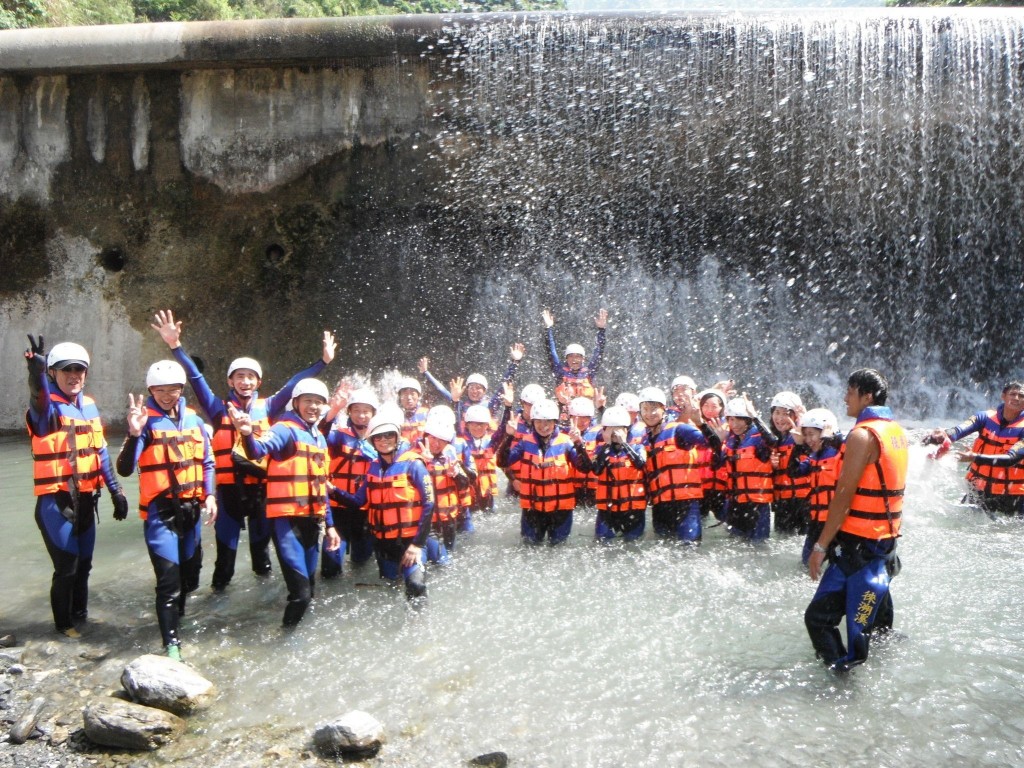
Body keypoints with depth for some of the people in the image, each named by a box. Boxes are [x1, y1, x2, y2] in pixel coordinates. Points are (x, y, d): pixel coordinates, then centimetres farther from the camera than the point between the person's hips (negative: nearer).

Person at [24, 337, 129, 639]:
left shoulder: (89, 405, 7)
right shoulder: (46, 406, -12)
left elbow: (100, 451, 13)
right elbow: (38, 397, -38)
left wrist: (115, 489, 9)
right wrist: (35, 372, -60)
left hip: (85, 498, 6)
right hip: (55, 500, -6)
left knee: (84, 562, 16)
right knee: (66, 565, -2)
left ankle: (80, 614, 34)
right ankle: (64, 623, 17)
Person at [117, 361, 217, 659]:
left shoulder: (193, 420, 6)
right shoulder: (146, 421, -9)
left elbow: (207, 462, 14)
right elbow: (125, 469, -20)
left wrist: (210, 495, 1)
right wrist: (134, 434, -33)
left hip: (191, 509, 5)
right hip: (160, 511, -5)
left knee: (190, 572, 17)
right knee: (169, 578, -10)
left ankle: (176, 616, 41)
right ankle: (171, 643, -3)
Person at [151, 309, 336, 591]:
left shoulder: (267, 408, 6)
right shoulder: (219, 408, 1)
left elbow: (294, 385, 6)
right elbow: (196, 378, -6)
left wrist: (323, 361, 2)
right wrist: (176, 346, -16)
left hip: (261, 486, 2)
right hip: (229, 487, -2)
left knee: (261, 540, 17)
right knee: (226, 544, 5)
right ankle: (220, 588, 18)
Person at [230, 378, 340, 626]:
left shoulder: (319, 438, 15)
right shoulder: (285, 429, -8)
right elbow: (259, 449, -30)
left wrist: (329, 524, 19)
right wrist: (247, 434, -52)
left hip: (312, 520, 8)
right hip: (287, 519, -8)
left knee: (309, 588, 17)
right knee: (301, 591, -14)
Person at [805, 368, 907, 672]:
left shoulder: (863, 434, -16)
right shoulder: (897, 431, 12)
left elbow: (844, 494, -20)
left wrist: (821, 545, -17)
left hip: (858, 544, -9)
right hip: (887, 540, 9)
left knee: (820, 617, -8)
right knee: (877, 621, 22)